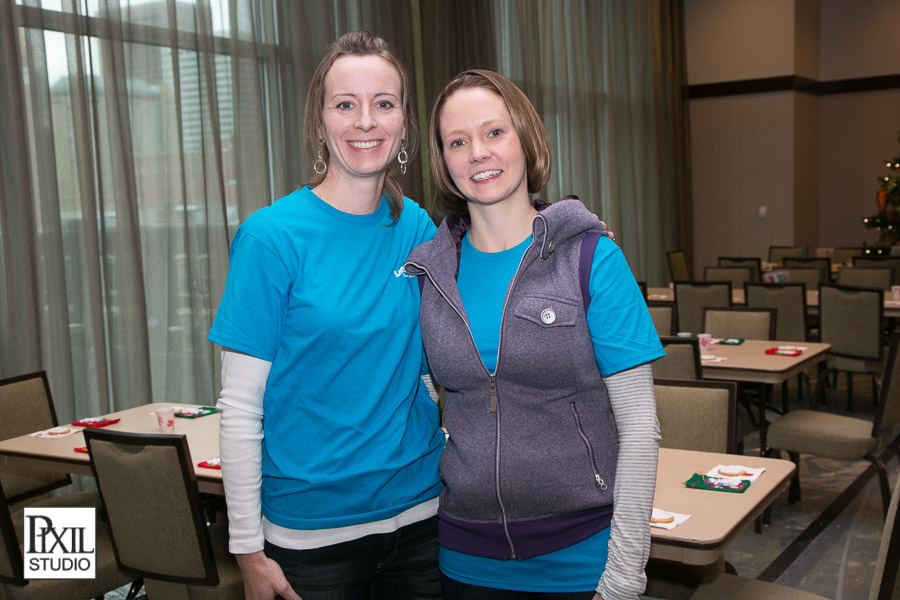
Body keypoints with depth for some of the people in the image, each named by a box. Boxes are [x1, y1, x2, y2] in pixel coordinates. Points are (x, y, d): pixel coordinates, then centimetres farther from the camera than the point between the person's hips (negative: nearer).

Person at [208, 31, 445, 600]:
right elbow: (240, 407, -11)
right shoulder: (272, 236, -13)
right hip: (311, 526, -4)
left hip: (421, 509, 4)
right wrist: (249, 549, -10)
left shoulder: (417, 226, 0)